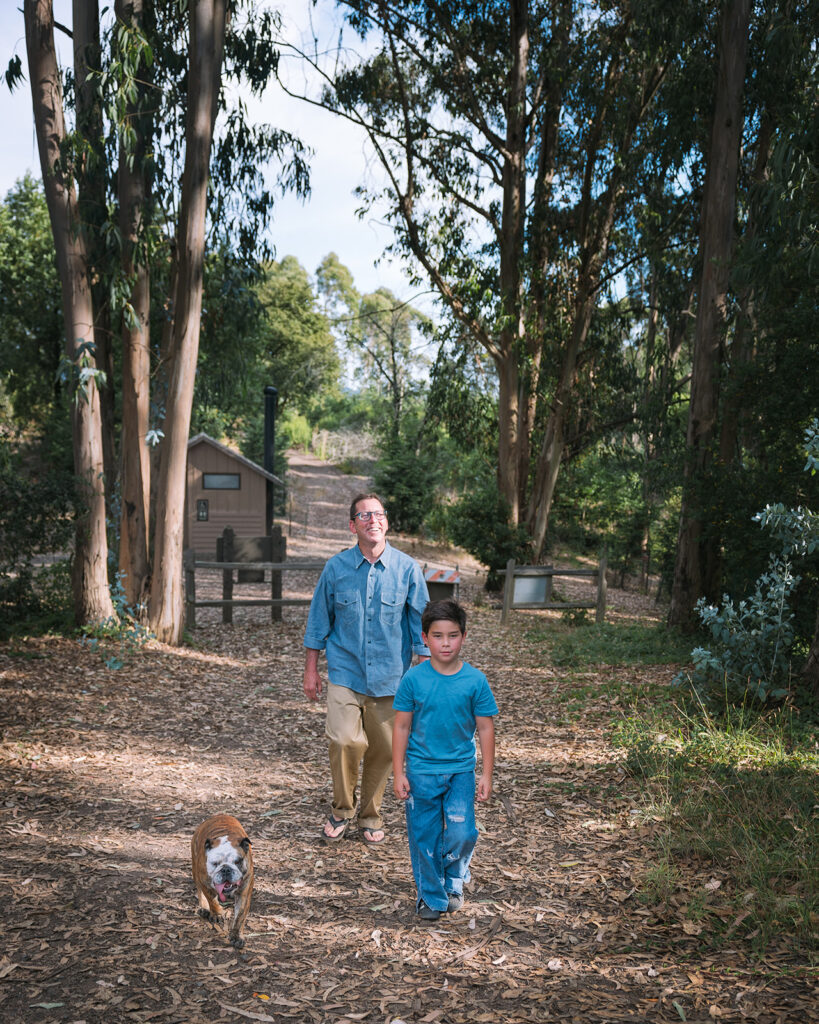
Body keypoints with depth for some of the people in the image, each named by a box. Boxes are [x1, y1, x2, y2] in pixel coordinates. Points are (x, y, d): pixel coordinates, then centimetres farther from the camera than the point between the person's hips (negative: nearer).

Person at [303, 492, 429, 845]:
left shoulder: (407, 568, -3)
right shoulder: (336, 567, -2)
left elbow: (420, 622, 2)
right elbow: (319, 620, 7)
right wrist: (311, 669, 7)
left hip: (390, 674, 1)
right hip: (345, 671, -1)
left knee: (383, 749, 8)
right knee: (345, 740, -16)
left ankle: (370, 815, 30)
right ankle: (342, 809, 9)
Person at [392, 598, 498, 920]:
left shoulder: (475, 680, -7)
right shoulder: (414, 679, -7)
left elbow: (485, 728, 0)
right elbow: (401, 727, -1)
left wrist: (486, 775, 0)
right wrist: (398, 773, -2)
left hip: (461, 771, 0)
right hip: (421, 770, 0)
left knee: (462, 833, -7)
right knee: (424, 836, 7)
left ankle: (454, 881, 23)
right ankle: (430, 895, 27)